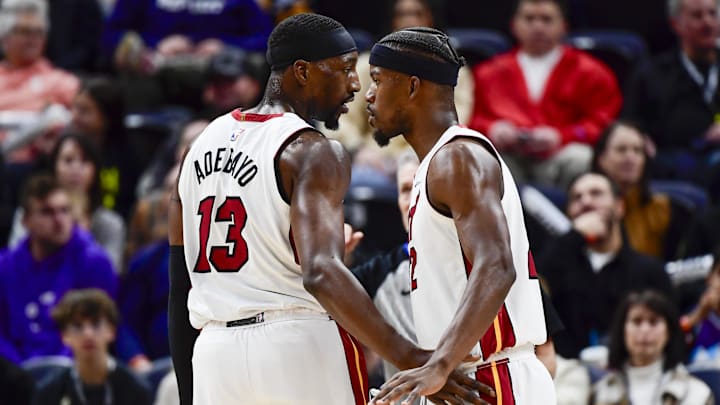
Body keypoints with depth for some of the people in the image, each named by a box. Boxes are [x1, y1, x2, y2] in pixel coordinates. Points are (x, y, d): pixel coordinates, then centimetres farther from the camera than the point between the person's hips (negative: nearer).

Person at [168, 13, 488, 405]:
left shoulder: (204, 144, 16)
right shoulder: (312, 152, -8)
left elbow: (179, 288, 18)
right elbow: (320, 274, -25)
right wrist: (408, 359, -30)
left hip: (214, 350, 7)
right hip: (300, 344, -7)